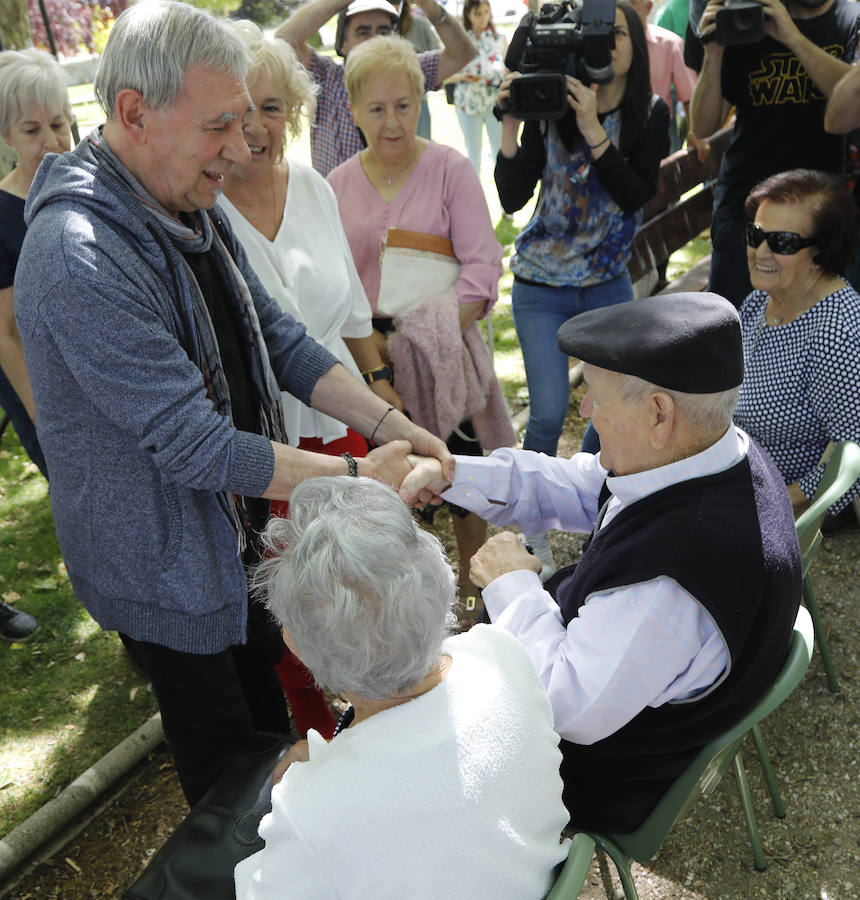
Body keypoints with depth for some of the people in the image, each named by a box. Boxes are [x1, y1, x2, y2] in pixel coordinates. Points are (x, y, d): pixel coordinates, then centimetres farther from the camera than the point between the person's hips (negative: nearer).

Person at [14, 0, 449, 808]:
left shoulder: (190, 207, -1)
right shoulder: (80, 257, -33)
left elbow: (278, 339, 1)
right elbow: (199, 447, -32)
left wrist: (389, 423, -11)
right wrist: (358, 476, -25)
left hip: (235, 528, 8)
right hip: (164, 563, -8)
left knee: (265, 701, 29)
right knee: (222, 756, 16)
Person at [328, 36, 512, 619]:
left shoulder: (450, 170, -5)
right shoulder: (338, 184, 4)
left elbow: (482, 266, -10)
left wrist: (434, 337, -19)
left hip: (443, 349, -2)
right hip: (371, 351, 2)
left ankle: (472, 586, 31)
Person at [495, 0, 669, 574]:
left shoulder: (651, 113, -5)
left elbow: (638, 195, -19)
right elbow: (512, 199, -15)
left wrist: (593, 132, -28)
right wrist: (511, 124, -26)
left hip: (609, 284, 3)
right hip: (542, 285, -2)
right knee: (549, 414, -7)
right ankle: (534, 532, 15)